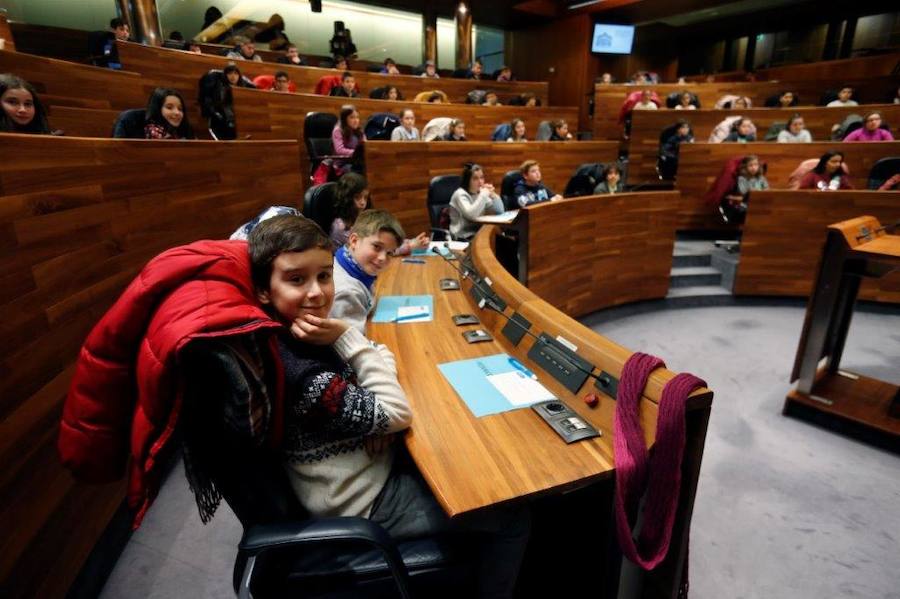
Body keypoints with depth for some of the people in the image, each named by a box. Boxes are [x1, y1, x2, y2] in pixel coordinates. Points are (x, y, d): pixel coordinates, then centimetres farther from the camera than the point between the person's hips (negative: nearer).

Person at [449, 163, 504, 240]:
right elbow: (471, 215, -28)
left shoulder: (481, 192, 10)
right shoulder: (460, 194, -11)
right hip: (463, 237, -7)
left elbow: (500, 211, 7)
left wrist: (493, 195, -8)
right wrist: (484, 194, -22)